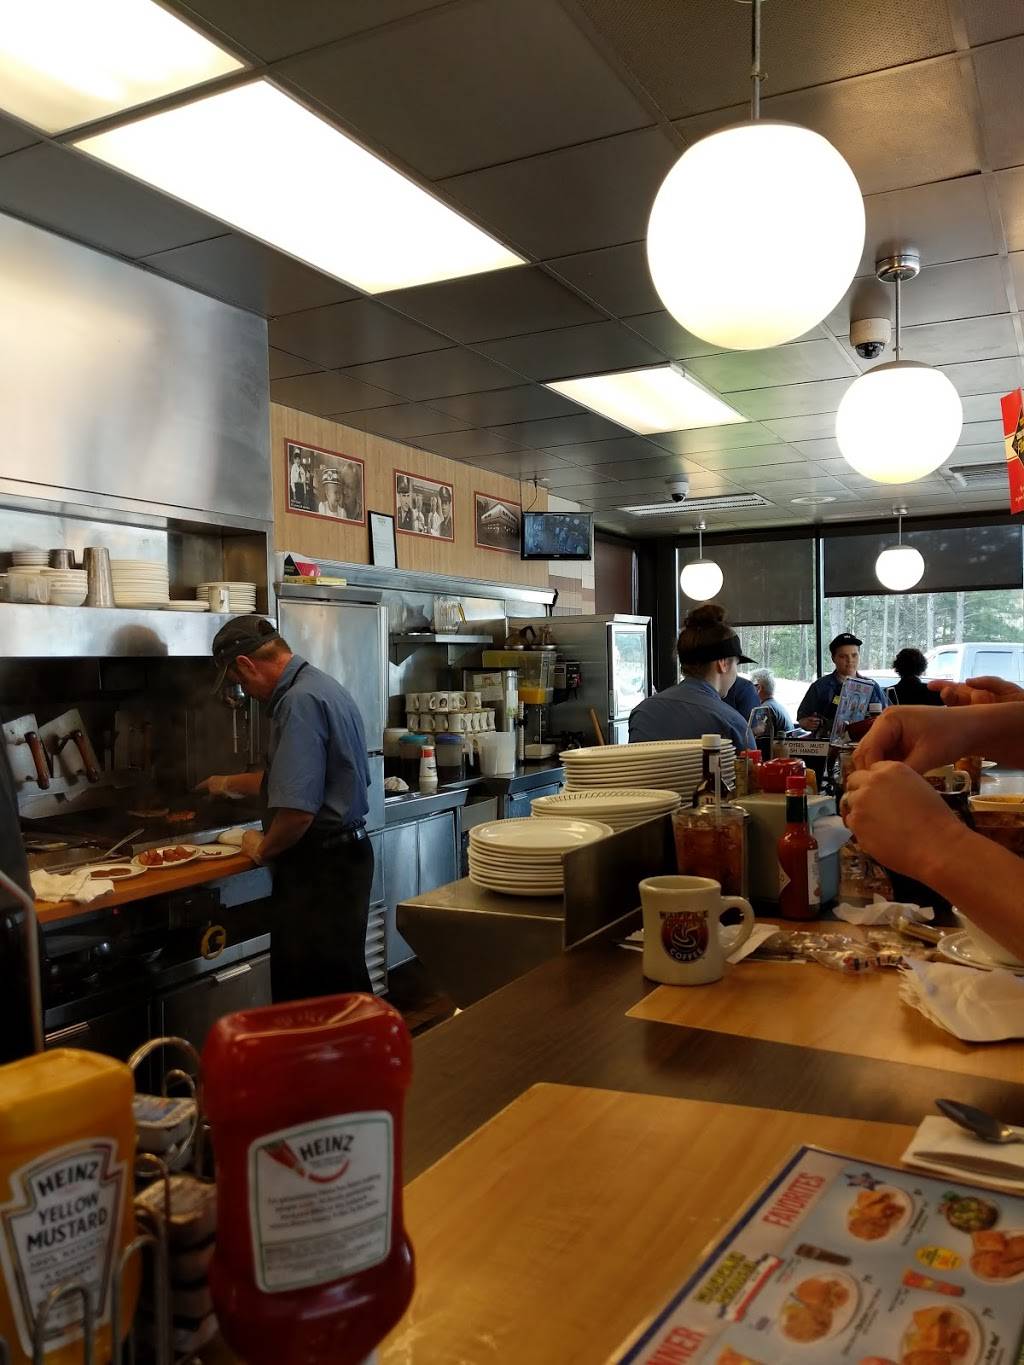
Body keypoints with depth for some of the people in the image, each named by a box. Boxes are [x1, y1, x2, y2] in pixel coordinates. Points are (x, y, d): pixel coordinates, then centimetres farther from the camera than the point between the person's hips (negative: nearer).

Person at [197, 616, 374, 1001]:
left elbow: (297, 809, -27)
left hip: (320, 867, -10)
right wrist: (230, 784, 39)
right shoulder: (322, 686, 13)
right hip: (345, 853, 10)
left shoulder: (299, 702, -20)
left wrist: (263, 848, -7)